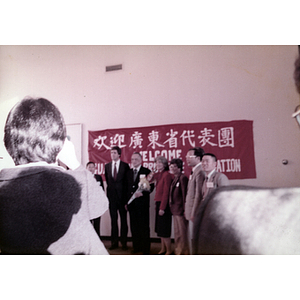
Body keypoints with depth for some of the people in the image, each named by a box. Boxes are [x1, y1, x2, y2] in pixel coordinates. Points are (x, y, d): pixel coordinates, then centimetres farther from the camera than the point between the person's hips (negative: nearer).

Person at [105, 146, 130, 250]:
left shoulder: (125, 166, -2)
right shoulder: (107, 166, 9)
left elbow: (128, 181, 0)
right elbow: (107, 180, 14)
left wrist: (126, 195, -2)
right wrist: (110, 191, 7)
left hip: (122, 195, -3)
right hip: (111, 195, 3)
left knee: (123, 220, 3)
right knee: (113, 220, 8)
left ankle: (124, 242, 13)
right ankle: (114, 242, 18)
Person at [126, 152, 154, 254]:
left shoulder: (146, 171, -2)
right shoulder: (129, 173, 14)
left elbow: (151, 186, -5)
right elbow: (127, 188, 13)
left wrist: (142, 193, -20)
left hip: (142, 203, -5)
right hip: (131, 203, 5)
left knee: (144, 226, 1)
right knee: (134, 226, 10)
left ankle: (145, 248, 12)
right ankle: (136, 247, 22)